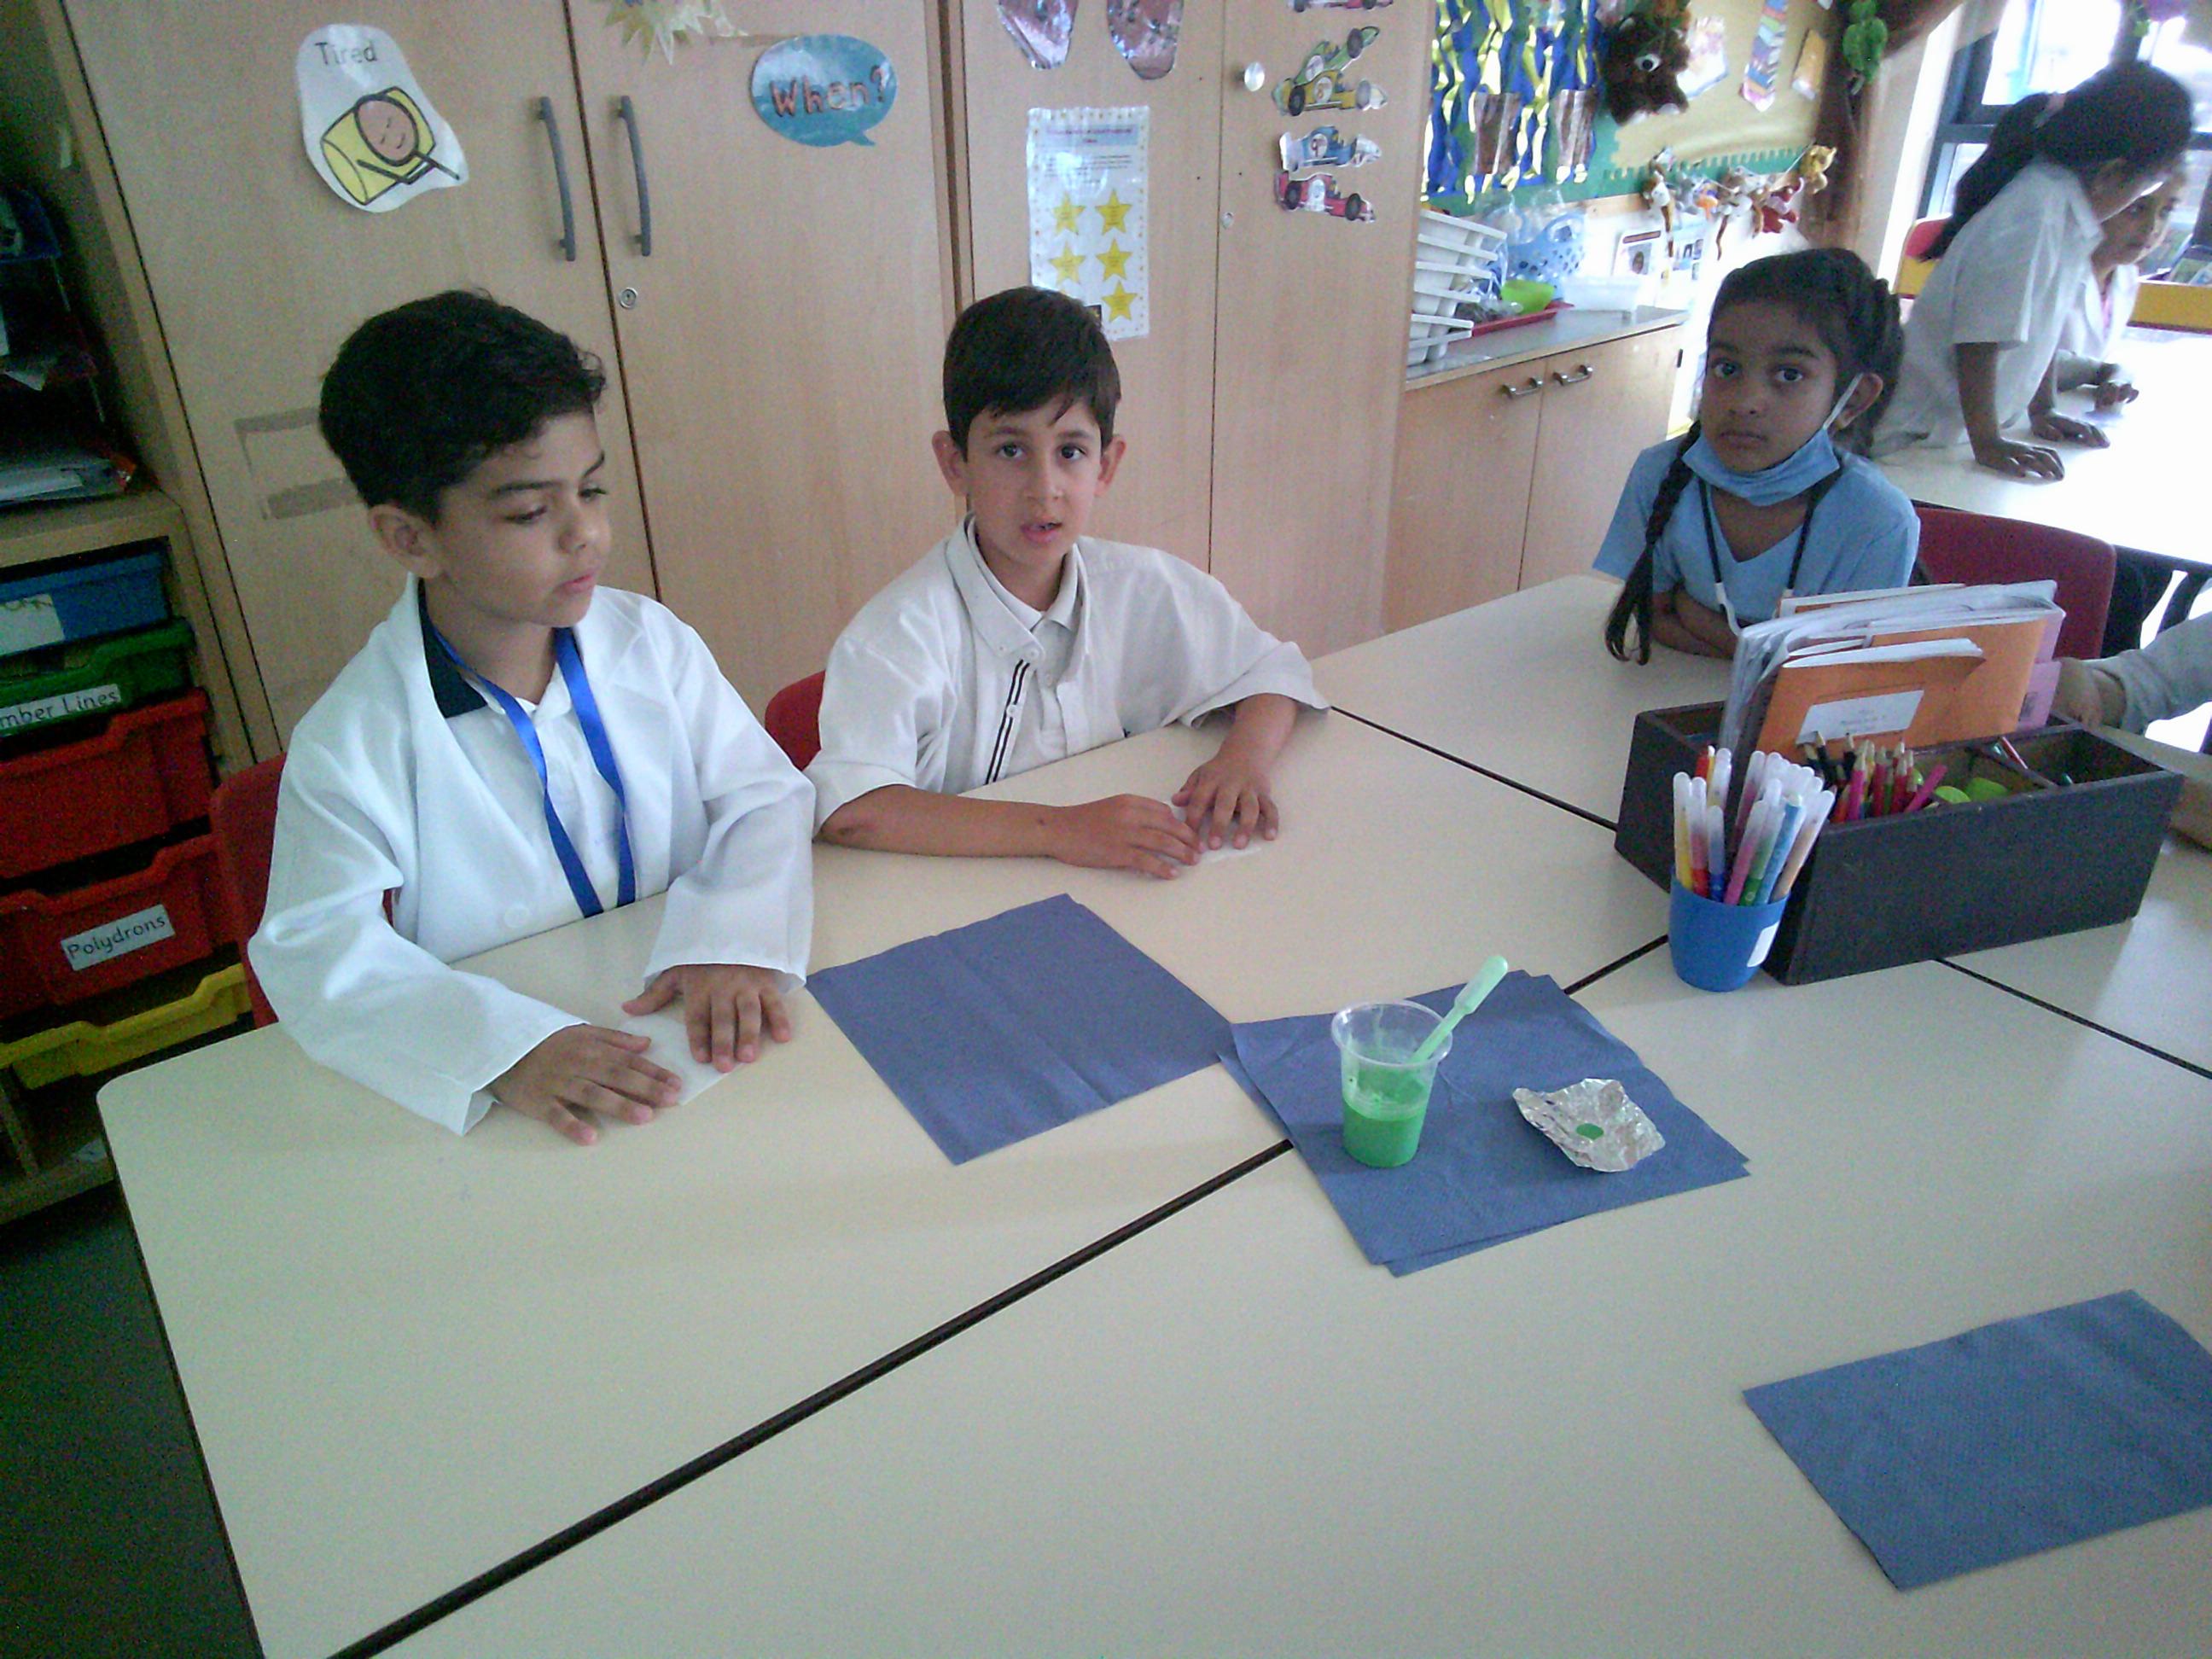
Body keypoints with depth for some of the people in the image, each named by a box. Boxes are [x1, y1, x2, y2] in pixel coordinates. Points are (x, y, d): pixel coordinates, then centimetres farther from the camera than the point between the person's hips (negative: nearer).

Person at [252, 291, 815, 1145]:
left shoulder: (648, 641, 0)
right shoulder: (353, 745, -10)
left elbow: (765, 796, 0)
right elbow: (321, 949, -15)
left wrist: (733, 940, -19)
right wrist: (505, 1045, -31)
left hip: (689, 1041, 2)